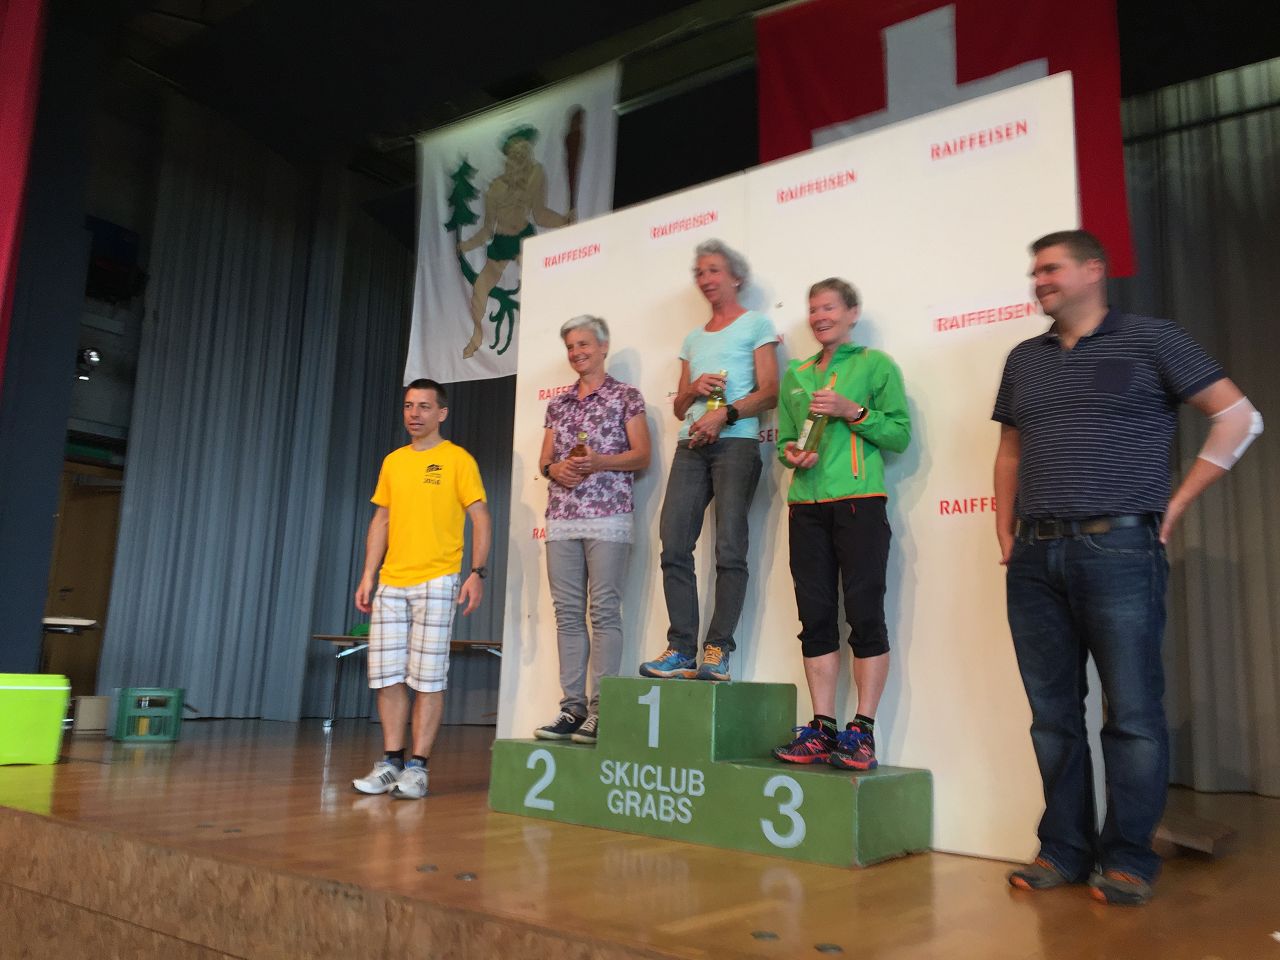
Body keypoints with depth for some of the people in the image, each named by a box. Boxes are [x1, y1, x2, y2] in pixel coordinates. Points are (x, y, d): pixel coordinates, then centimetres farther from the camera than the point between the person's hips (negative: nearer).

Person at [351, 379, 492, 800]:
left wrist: (477, 573, -15)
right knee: (387, 675, 5)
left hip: (436, 583, -5)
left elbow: (481, 519, -5)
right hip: (391, 584, 5)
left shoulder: (458, 460, -1)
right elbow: (381, 520, 18)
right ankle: (391, 761, 14)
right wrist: (368, 575, 10)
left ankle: (417, 766, 4)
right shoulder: (393, 461, 15)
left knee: (428, 677, -3)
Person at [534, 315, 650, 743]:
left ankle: (601, 711, -5)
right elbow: (544, 459, 18)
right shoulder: (558, 403, 20)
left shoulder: (626, 396, 5)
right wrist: (555, 468, -5)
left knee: (604, 611, -7)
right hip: (561, 518, 5)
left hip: (607, 517, -5)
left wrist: (599, 462, -17)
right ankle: (572, 707, 6)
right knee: (568, 613, 2)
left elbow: (641, 455, -1)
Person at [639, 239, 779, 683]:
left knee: (730, 549, -10)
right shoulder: (693, 339, 26)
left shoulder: (756, 324, 10)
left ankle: (717, 651, -9)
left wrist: (724, 414, -15)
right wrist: (695, 388, 1)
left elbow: (768, 392, -2)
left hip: (736, 443, -5)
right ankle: (681, 649, -4)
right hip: (690, 446, 6)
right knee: (674, 546, -6)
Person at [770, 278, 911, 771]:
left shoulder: (876, 365, 5)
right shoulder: (795, 374, 18)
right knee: (815, 616, 4)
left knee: (865, 613, -5)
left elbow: (900, 434, 1)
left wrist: (853, 412, -11)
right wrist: (790, 453, -1)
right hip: (806, 504, 5)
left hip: (859, 500, -5)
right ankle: (823, 729, 11)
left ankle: (862, 731, 3)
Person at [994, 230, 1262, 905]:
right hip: (1035, 558, 5)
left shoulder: (1149, 340, 4)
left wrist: (1175, 504, -2)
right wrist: (1006, 531, 13)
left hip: (1117, 549, -5)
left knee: (1132, 713, 0)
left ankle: (1128, 859, 12)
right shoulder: (1024, 359, 18)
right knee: (1052, 713, 8)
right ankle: (1064, 850, 19)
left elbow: (1239, 419, 2)